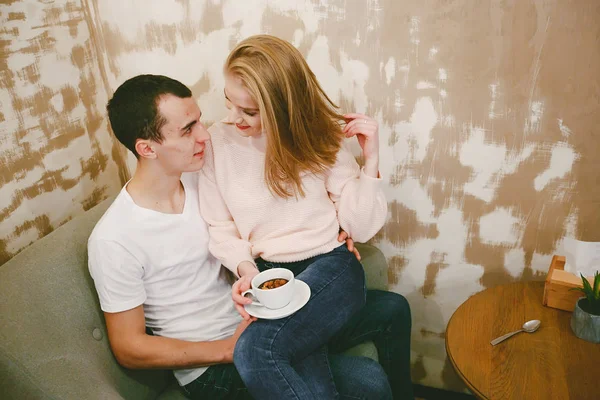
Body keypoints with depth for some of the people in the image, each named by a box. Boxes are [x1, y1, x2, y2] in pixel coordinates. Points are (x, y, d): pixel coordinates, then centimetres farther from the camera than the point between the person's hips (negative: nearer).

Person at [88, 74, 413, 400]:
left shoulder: (199, 178, -3)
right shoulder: (113, 240, -19)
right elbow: (128, 349, -12)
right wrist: (229, 349, -19)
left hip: (251, 317, 7)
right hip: (210, 367, -6)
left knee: (392, 310, 4)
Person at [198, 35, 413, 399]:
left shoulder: (321, 138, -4)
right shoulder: (219, 142, -4)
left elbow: (361, 228, -5)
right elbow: (221, 228, 4)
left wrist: (371, 160, -15)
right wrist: (246, 269, -13)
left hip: (330, 266, -1)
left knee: (255, 351, -27)